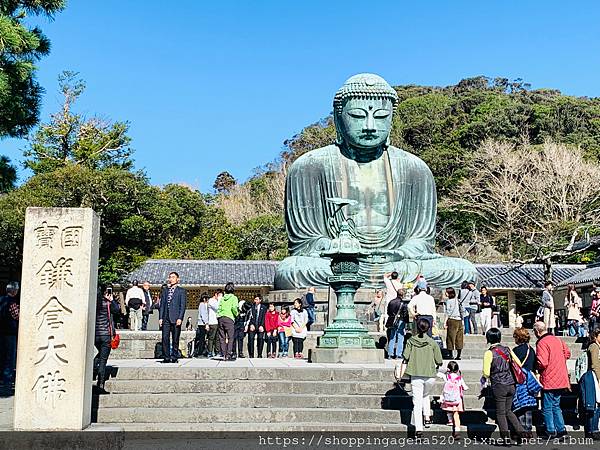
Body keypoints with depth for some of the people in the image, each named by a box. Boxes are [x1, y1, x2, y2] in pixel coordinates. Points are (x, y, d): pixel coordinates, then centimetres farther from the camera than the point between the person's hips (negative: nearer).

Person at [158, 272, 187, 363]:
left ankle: (174, 357, 8)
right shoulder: (165, 291, 16)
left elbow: (183, 305, -2)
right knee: (165, 338, -2)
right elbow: (162, 305, 15)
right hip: (166, 318, 3)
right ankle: (167, 357, 4)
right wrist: (160, 318, 5)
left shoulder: (181, 291, 4)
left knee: (175, 339, 1)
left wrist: (180, 318, -11)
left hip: (176, 318, -3)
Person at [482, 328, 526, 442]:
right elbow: (519, 364, 8)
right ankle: (521, 432, 12)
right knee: (508, 411, 19)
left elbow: (486, 373, -12)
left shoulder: (489, 353, -10)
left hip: (499, 386, -5)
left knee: (500, 413, 5)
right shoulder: (507, 350, 5)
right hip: (511, 385, 5)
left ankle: (506, 438, 6)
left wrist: (486, 377, 10)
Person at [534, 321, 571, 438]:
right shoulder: (557, 340, 7)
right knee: (556, 406, 18)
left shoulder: (541, 343, -18)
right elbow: (567, 353, 18)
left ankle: (551, 432, 6)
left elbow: (542, 363, -24)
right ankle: (561, 429, 17)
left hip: (548, 381, -8)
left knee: (547, 408, 3)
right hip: (560, 379, 8)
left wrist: (536, 367, -5)